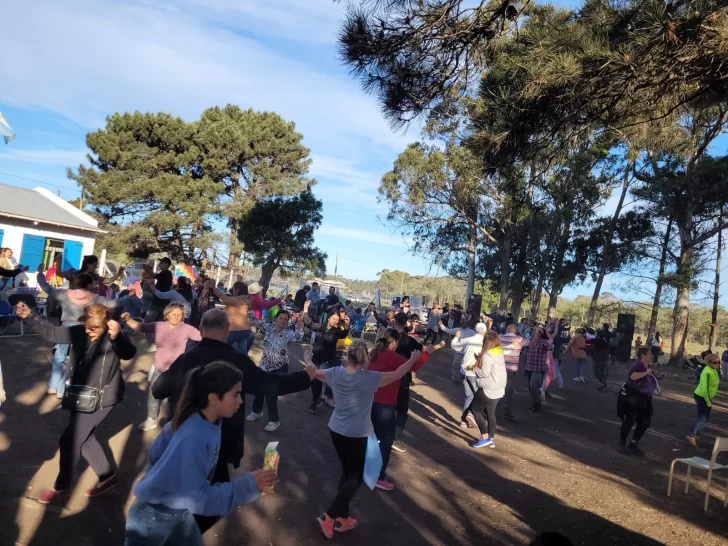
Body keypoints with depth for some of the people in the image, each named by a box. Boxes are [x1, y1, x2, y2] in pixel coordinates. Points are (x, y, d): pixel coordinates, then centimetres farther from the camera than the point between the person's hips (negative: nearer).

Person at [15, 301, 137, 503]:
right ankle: (107, 476, 34)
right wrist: (29, 316, -12)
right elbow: (51, 332, 3)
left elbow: (128, 354, -43)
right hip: (82, 395, 8)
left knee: (69, 440, 0)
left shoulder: (113, 337, -24)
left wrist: (117, 337, -64)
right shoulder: (80, 332, -7)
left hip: (102, 397, -7)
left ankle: (62, 487, 21)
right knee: (85, 438, 17)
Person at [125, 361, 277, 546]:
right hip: (153, 518, -7)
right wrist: (248, 486, -33)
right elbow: (198, 499, -32)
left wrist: (157, 477, 18)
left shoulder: (212, 422, -10)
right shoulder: (193, 439, -35)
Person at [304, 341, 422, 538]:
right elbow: (397, 375, -10)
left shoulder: (336, 373, -7)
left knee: (347, 473, 20)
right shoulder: (369, 378, -20)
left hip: (336, 430, 6)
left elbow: (313, 372, 11)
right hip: (358, 435, -6)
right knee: (357, 476, 10)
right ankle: (328, 516, 2)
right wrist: (413, 359, 6)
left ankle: (341, 518, 28)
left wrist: (308, 359, 32)